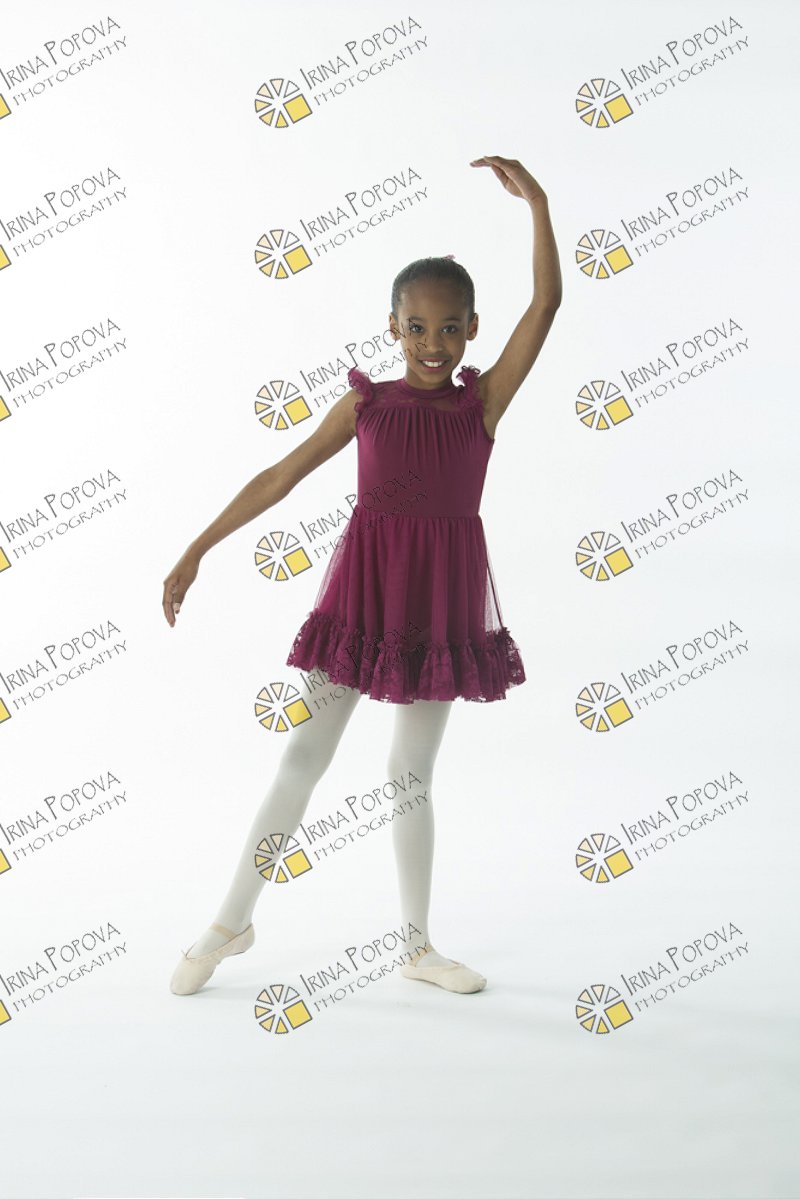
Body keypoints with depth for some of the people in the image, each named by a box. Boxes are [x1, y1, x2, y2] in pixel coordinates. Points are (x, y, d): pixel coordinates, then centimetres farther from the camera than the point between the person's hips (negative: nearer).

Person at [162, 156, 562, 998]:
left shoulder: (483, 400, 0)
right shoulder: (366, 403, 0)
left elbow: (546, 304, -9)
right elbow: (279, 477, 2)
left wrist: (536, 202, -15)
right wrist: (196, 551, 0)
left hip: (442, 598, 1)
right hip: (363, 589, 0)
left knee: (412, 775, 11)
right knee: (303, 756, 3)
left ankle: (418, 946, 24)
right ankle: (231, 922, 18)